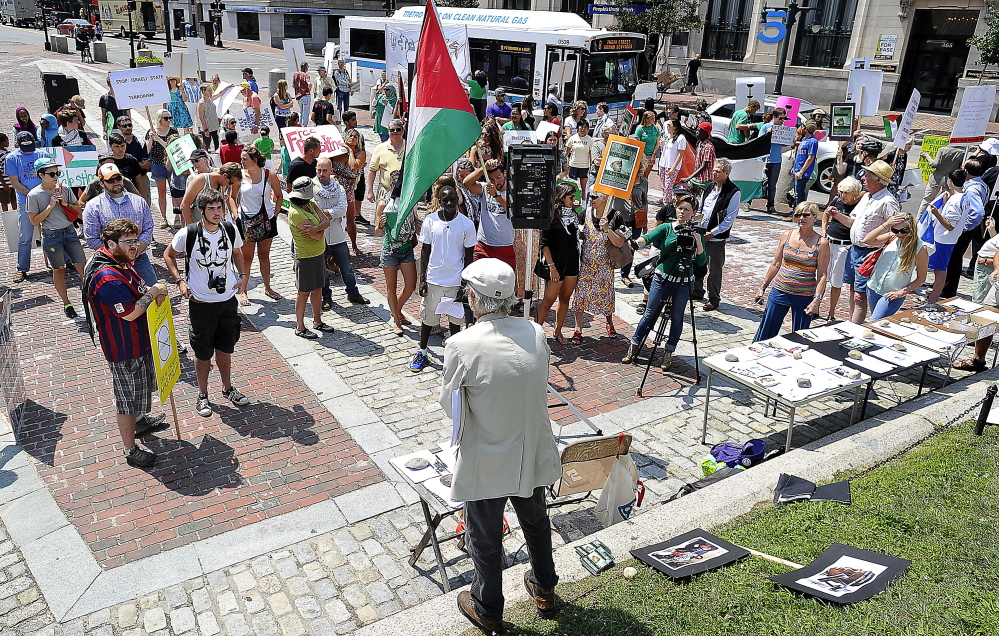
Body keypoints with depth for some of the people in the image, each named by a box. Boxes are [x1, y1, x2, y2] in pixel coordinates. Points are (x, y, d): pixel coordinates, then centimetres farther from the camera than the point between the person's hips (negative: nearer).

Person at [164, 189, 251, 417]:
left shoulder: (230, 230, -4)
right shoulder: (188, 234, -15)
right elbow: (168, 255, 1)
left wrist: (244, 275, 0)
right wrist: (180, 281, -10)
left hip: (228, 300, 3)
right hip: (201, 303, -3)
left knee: (225, 348, 18)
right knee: (203, 353, 9)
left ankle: (228, 388, 36)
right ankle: (202, 395, 28)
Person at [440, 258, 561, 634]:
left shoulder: (461, 346, -25)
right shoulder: (535, 334, -11)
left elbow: (450, 406, -10)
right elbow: (538, 388, 3)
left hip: (486, 465, -4)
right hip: (532, 455, 4)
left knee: (485, 538, 19)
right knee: (536, 521, 28)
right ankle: (544, 589, 51)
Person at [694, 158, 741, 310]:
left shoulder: (734, 192, -11)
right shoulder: (709, 187, 10)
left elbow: (730, 218, -14)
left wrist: (712, 233, -16)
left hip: (717, 237, -7)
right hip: (700, 233, 7)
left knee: (714, 270, 1)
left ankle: (714, 299, 13)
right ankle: (697, 291, 34)